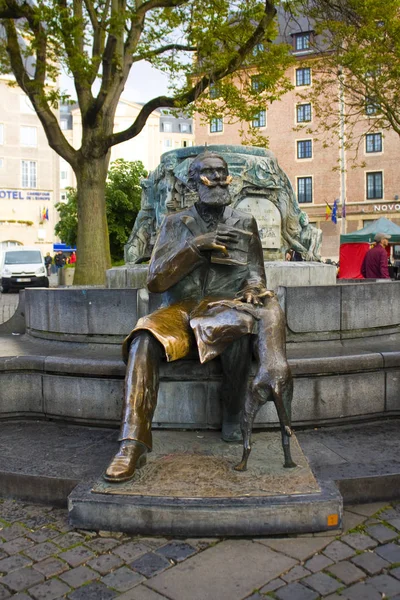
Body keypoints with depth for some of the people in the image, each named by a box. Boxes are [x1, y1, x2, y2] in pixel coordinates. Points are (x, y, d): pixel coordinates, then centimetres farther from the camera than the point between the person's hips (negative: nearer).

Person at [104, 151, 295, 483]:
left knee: (243, 321, -38)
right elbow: (155, 281, 1)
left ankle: (233, 417, -20)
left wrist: (253, 287, -13)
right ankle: (133, 444, -34)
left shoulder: (244, 224, 14)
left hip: (225, 309, 0)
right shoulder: (176, 223, 11)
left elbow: (256, 274, 13)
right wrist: (197, 246, -11)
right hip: (179, 311, 0)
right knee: (144, 339, -33)